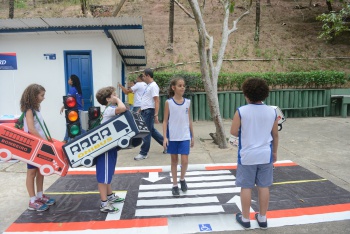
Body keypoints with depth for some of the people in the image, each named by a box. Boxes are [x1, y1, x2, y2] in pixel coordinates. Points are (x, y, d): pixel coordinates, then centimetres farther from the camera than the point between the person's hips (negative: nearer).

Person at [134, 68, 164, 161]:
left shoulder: (153, 86, -14)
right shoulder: (148, 86, 16)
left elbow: (157, 101, -20)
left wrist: (156, 115, -25)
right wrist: (140, 110, 24)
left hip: (149, 111, -10)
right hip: (145, 111, 10)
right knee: (152, 130, 17)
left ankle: (144, 153, 7)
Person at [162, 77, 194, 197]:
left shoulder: (187, 102, 3)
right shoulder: (168, 102, -5)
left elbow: (189, 120, 9)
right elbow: (165, 121, -3)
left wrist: (192, 136, 11)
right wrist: (165, 137, -11)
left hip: (185, 136, 2)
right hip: (172, 137, -1)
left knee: (184, 161, -4)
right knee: (174, 160, 10)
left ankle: (182, 179, 26)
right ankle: (175, 185, 25)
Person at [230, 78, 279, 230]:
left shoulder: (241, 111, -14)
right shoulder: (272, 112, -2)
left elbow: (233, 132, -11)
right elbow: (275, 134, 6)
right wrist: (274, 152, 18)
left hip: (247, 156, -3)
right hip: (265, 155, 3)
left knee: (246, 187, 9)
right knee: (264, 187, 14)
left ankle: (245, 219, 22)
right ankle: (262, 218, 27)